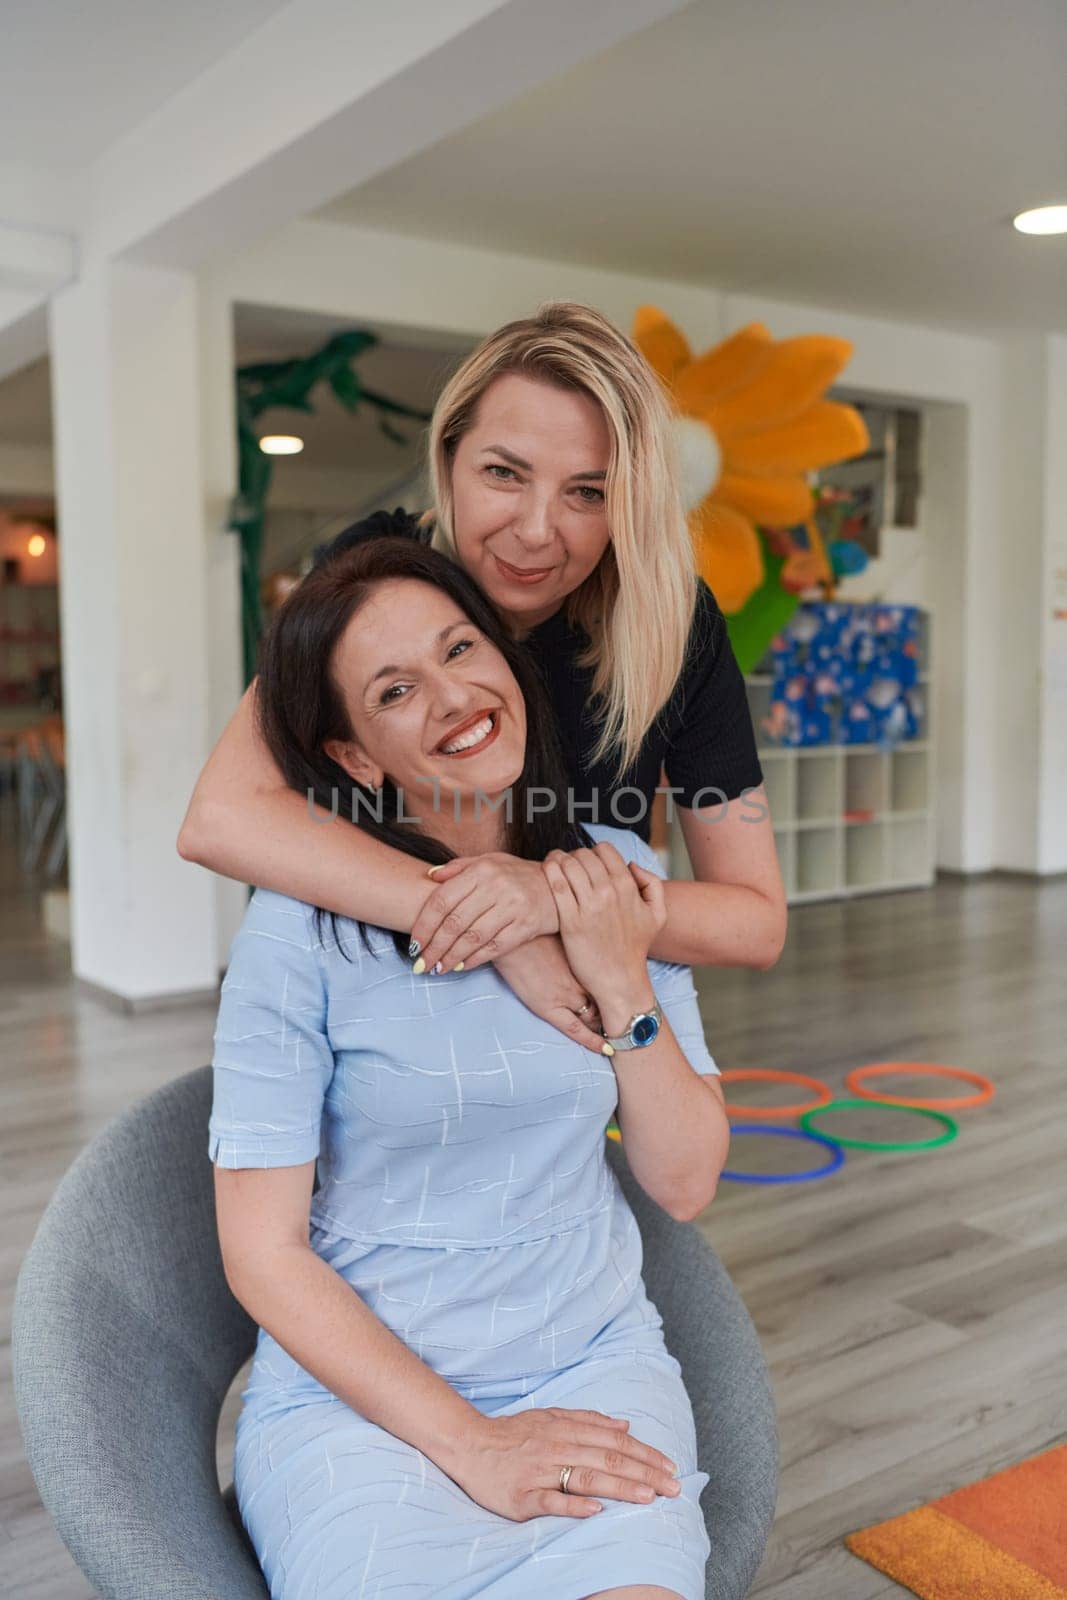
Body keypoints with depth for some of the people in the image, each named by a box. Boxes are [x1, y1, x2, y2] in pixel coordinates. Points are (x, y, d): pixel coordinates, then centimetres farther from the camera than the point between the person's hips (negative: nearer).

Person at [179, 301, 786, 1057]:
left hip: (577, 1015, 0)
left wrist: (558, 896, -30)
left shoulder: (676, 621, -16)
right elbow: (222, 817, -28)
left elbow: (758, 922, -12)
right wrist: (486, 920, -33)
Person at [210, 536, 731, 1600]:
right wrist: (468, 1443, -13)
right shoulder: (302, 926, -13)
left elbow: (684, 1184, 1)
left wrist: (622, 985, -12)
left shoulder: (619, 878, -1)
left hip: (590, 1365, 3)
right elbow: (263, 1251, -9)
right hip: (356, 1386, -2)